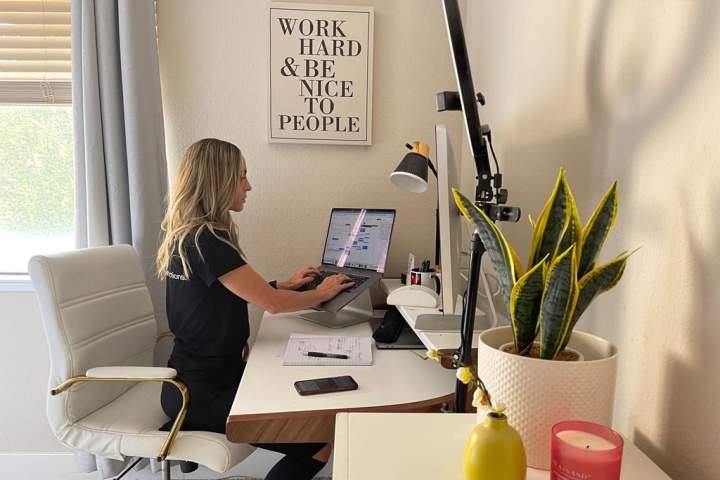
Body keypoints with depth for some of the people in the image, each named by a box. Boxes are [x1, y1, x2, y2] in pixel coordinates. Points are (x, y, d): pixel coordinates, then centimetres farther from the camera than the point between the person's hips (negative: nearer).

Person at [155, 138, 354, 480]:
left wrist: (286, 284, 12)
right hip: (202, 392, -9)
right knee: (318, 438, -10)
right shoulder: (204, 242, -22)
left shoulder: (186, 235, 8)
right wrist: (322, 294, -3)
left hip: (205, 372, 9)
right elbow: (272, 303, -19)